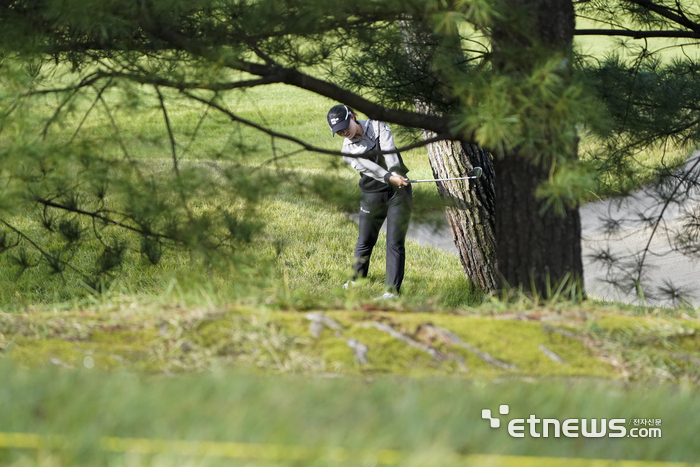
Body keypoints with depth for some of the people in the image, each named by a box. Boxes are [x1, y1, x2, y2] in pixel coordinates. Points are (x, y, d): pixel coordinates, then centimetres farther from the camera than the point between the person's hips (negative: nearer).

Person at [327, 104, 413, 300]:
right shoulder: (348, 151, -2)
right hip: (373, 195, 2)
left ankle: (393, 290, -8)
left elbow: (388, 151, -15)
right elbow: (368, 166, -19)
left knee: (395, 242, -7)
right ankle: (356, 281, 27)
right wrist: (389, 178, -36)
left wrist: (395, 173, -32)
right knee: (365, 241, 7)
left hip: (399, 191, -2)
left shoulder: (378, 126, 0)